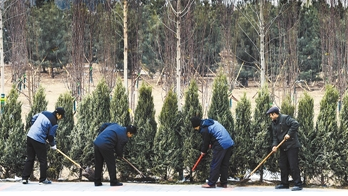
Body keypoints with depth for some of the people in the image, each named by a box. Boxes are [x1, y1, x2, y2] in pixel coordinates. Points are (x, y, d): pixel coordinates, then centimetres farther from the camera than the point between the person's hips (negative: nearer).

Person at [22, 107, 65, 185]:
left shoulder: (44, 113, 9)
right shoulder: (54, 123, -11)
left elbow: (33, 118, 18)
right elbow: (51, 136, -6)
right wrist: (53, 145, 11)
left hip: (30, 135, 8)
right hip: (39, 140, -7)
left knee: (30, 158, 14)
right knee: (43, 160, 6)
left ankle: (24, 178, 14)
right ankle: (43, 180, 11)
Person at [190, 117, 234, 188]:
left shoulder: (204, 130, -10)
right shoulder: (212, 122, 17)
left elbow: (206, 142, 0)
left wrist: (203, 151, 18)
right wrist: (211, 144, 23)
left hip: (221, 146, -9)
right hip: (229, 143, 9)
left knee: (214, 165, -2)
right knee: (224, 164, 13)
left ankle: (211, 183, 0)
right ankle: (223, 183, 17)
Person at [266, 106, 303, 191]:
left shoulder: (285, 118, -12)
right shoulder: (274, 124, 13)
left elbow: (295, 124, -22)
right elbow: (275, 136, 11)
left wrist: (289, 134, -23)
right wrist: (274, 145, -5)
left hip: (292, 146, -9)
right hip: (283, 147, 9)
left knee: (293, 165, -10)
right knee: (283, 165, 11)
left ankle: (298, 184, -7)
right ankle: (284, 183, 21)